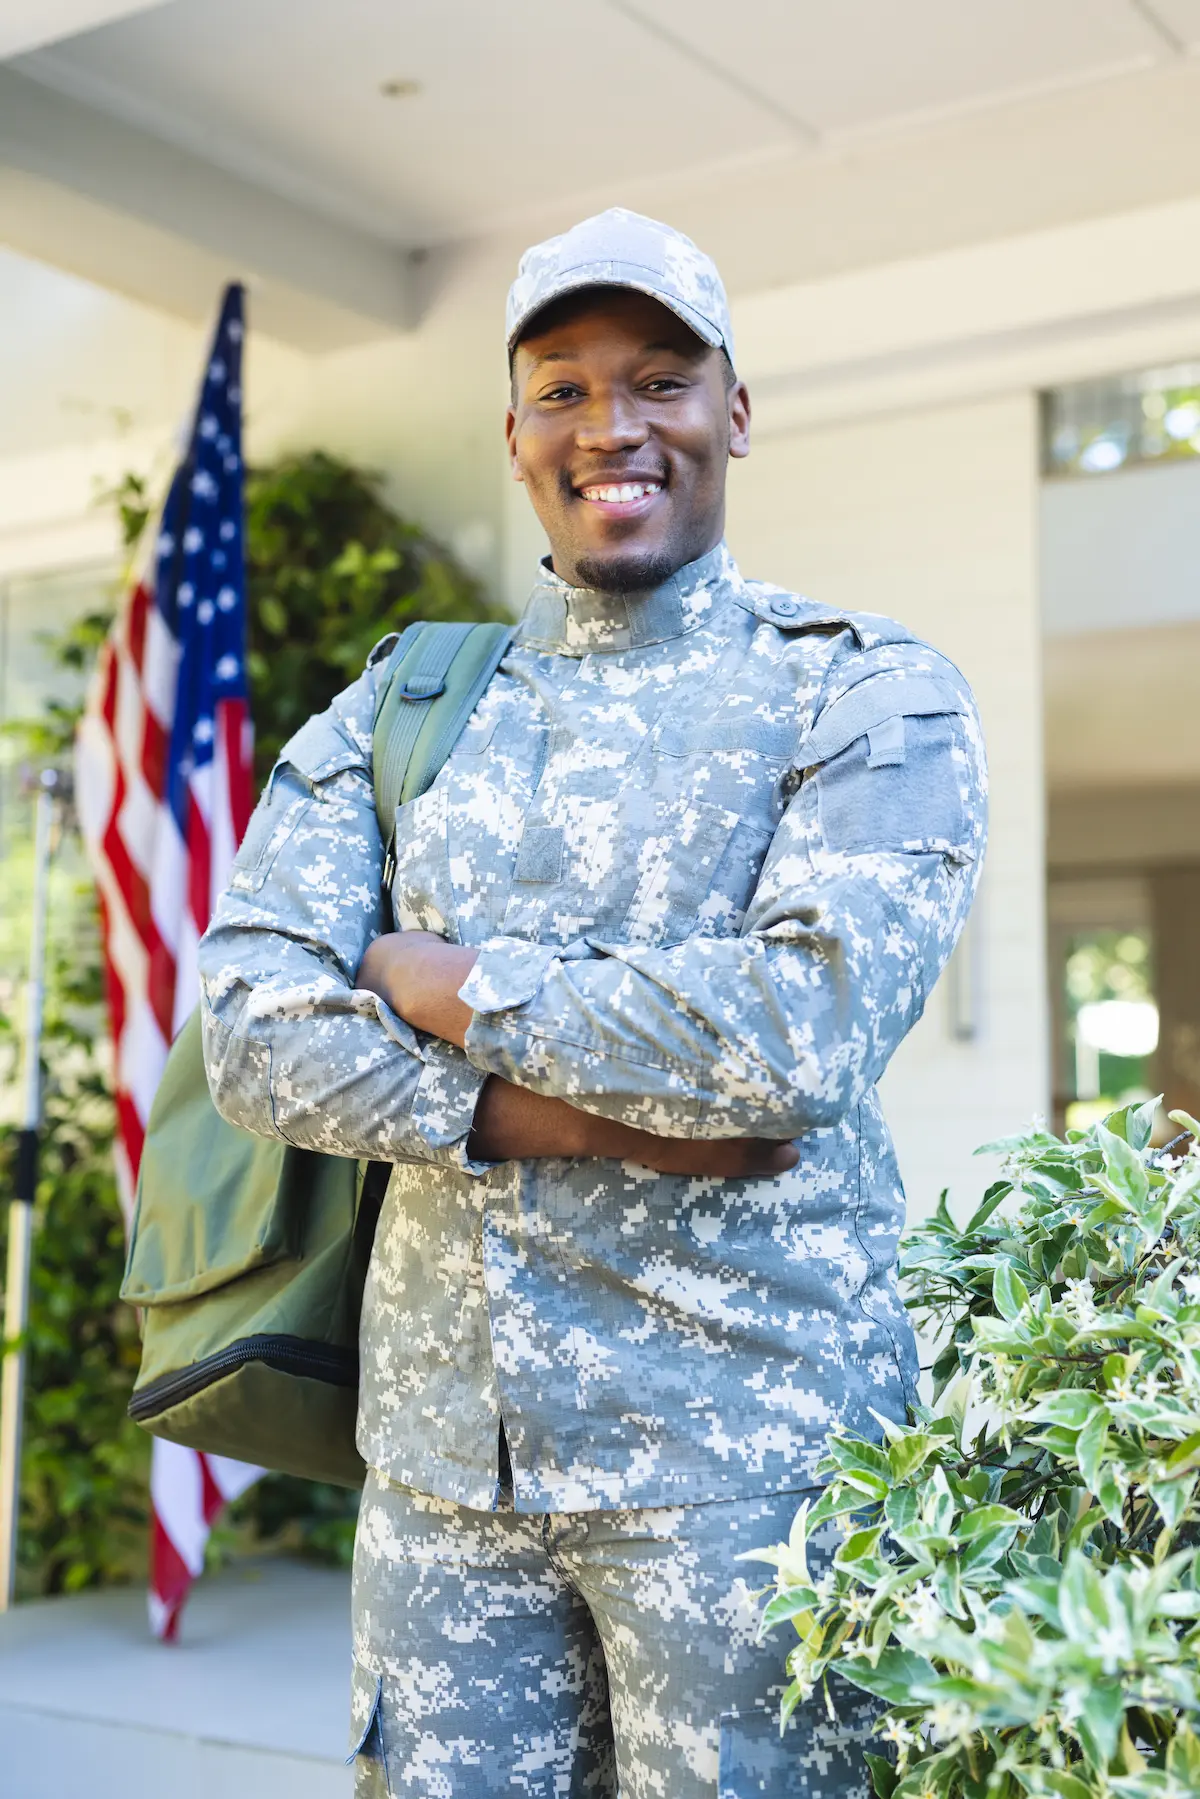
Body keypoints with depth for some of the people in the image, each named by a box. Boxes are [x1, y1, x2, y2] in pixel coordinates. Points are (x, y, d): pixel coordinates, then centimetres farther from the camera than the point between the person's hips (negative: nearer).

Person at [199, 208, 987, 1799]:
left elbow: (808, 1026, -17)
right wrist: (589, 1119, -14)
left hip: (742, 1443, -3)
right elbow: (255, 1034, -2)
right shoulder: (394, 711, 10)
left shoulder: (867, 693, -1)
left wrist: (444, 986, -9)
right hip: (440, 1443, 4)